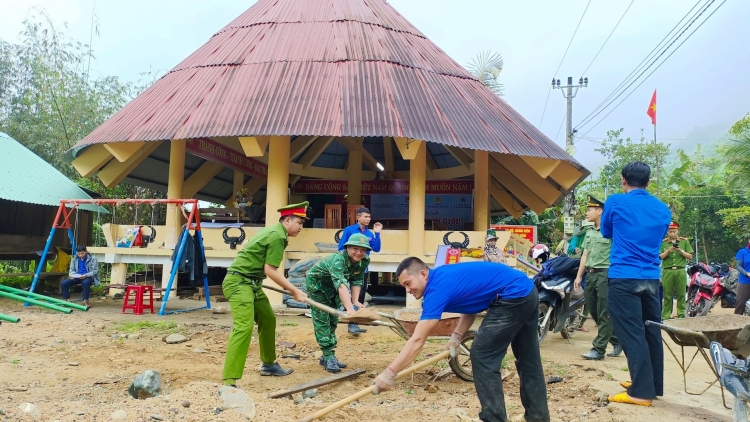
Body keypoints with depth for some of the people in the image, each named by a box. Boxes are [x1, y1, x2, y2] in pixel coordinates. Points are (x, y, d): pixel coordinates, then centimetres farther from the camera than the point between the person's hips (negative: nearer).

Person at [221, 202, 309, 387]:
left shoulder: (272, 231, 16)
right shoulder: (278, 236, -15)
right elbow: (270, 271, -17)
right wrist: (294, 291, -12)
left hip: (250, 283, 11)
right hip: (239, 282, -11)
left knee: (268, 320, 19)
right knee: (244, 326, -21)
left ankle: (268, 365, 34)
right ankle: (229, 382, -26)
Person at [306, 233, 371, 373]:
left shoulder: (364, 261, -19)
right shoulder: (338, 259, -40)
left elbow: (356, 281, -8)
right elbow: (341, 284, -52)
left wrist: (355, 301, -22)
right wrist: (349, 308, -62)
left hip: (332, 288, 7)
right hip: (316, 283, -7)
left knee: (333, 320, 11)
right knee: (322, 321, -10)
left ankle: (327, 356, 21)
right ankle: (328, 357, -6)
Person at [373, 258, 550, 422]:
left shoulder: (437, 288, -17)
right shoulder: (443, 276, 10)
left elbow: (417, 340, -19)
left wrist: (389, 374, -18)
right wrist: (456, 337, 7)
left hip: (513, 297, -10)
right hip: (527, 291, 10)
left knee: (483, 357, -2)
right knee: (528, 359, 18)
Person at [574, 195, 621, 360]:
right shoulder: (589, 232, 16)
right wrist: (579, 276, 17)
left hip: (605, 274, -8)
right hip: (590, 274, 8)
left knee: (604, 314, -3)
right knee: (594, 312, 11)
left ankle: (598, 349, 1)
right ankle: (617, 341, 25)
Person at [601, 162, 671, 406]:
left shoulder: (616, 202, -4)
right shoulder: (663, 210, 9)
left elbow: (606, 233, 11)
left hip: (624, 278, -5)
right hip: (652, 279, 6)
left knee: (632, 334, -4)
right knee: (651, 332, 13)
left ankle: (641, 392, -3)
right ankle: (654, 385, 23)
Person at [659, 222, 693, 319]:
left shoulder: (684, 241, 10)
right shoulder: (663, 243, 8)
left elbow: (690, 256, 7)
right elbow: (659, 257, 2)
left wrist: (681, 251, -9)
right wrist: (668, 251, -13)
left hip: (680, 271, 1)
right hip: (667, 271, -1)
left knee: (681, 295, 2)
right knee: (667, 295, 0)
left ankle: (681, 315, 8)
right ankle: (665, 317, 2)